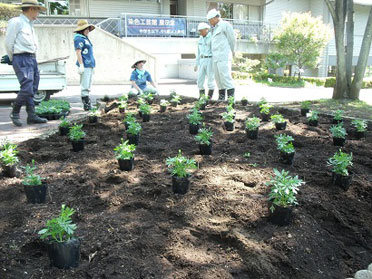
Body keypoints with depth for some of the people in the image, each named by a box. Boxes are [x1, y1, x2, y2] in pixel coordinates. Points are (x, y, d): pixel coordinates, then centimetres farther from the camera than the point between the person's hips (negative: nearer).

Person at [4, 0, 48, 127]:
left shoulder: (30, 24, 19)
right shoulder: (16, 22, -6)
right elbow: (9, 43, -5)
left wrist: (11, 58, 15)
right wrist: (12, 59, 5)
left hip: (32, 59, 8)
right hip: (22, 59, -8)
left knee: (33, 89, 5)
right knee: (27, 89, -14)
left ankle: (32, 116, 9)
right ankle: (15, 113, 4)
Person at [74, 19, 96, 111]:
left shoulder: (85, 38, 21)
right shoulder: (79, 38, -7)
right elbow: (78, 52, -15)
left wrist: (92, 66, 24)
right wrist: (81, 65, -21)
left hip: (90, 65, 10)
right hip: (85, 66, -10)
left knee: (88, 87, 10)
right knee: (85, 87, -9)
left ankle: (88, 105, 14)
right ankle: (86, 105, -8)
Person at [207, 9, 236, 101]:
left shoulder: (225, 25, -2)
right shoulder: (215, 29, 23)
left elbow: (232, 39, -1)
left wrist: (232, 52, 9)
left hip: (224, 55, -8)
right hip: (216, 56, 8)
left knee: (225, 75, -15)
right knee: (218, 76, 3)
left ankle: (231, 95, -12)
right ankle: (221, 96, 7)